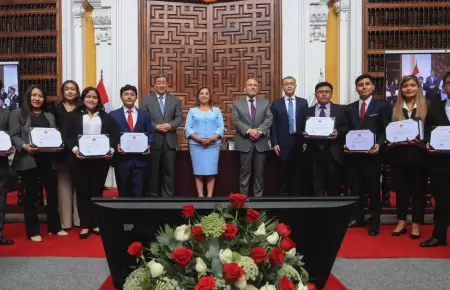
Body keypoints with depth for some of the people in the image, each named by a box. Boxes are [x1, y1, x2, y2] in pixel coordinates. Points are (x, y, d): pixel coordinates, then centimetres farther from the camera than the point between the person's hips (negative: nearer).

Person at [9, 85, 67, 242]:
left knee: (53, 192, 6)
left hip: (48, 160, 4)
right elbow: (14, 136, -3)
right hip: (28, 160, -4)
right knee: (31, 195, 4)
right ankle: (33, 231, 14)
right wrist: (24, 146, -21)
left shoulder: (50, 116, 19)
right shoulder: (18, 114, 5)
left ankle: (55, 227, 20)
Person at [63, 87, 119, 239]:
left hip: (101, 159, 1)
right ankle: (84, 225, 14)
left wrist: (111, 150, -10)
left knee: (97, 191, 7)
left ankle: (96, 224, 17)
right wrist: (75, 150, -16)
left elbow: (115, 134, 5)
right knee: (82, 192, 4)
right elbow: (67, 135, -1)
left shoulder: (106, 117, 12)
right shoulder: (73, 115, 7)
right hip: (79, 160, -1)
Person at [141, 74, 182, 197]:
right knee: (153, 170, 7)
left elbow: (179, 118, 3)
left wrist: (170, 125, -16)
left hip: (170, 140, 1)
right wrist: (156, 126, -16)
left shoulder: (175, 99, 11)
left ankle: (168, 196, 15)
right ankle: (153, 196, 19)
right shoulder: (147, 99, 6)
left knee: (169, 171, 5)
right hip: (153, 140, -1)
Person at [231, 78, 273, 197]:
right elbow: (235, 120, -5)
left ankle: (258, 196, 16)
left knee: (259, 172, 7)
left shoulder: (265, 102, 12)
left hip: (261, 142, 2)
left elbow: (269, 119, 1)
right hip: (244, 142, -2)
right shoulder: (237, 103, 7)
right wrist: (249, 131, -18)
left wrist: (260, 131, -16)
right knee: (245, 171, 3)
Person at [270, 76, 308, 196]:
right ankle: (283, 195, 13)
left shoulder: (303, 102, 8)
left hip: (299, 142, 1)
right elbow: (273, 125, 1)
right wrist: (274, 143, -6)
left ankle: (297, 194, 16)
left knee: (298, 171, 6)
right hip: (283, 143, -1)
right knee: (284, 172, 3)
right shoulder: (276, 104, 4)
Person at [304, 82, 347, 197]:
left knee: (334, 188, 5)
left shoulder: (340, 110, 10)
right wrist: (305, 134, -12)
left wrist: (338, 132, -15)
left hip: (334, 154, 0)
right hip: (314, 154, 1)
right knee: (317, 189, 3)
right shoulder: (308, 111, 13)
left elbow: (347, 128, 4)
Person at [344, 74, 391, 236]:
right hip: (353, 155, 4)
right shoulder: (349, 108, 13)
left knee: (373, 189, 5)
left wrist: (379, 145, -18)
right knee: (355, 188, 9)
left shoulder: (382, 106, 2)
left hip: (372, 154, -3)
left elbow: (387, 130, -3)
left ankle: (374, 222, 17)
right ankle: (358, 218, 23)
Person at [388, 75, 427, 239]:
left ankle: (416, 225, 17)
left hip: (418, 155, -1)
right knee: (401, 189, 9)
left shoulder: (427, 108, 4)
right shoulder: (394, 109, 8)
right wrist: (390, 142, -10)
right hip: (398, 156, 2)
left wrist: (424, 143, -15)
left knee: (418, 190, 6)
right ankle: (401, 222, 20)